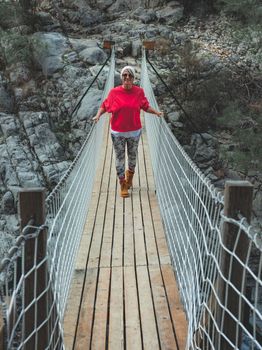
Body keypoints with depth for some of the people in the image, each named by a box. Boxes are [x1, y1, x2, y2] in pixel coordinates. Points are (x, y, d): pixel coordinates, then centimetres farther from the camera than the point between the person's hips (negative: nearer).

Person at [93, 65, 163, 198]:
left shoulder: (139, 91, -4)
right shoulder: (114, 92, -9)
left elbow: (145, 106, 7)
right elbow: (104, 106, -1)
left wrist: (156, 112, -6)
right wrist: (98, 115, -17)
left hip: (134, 131, 2)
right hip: (117, 132, -1)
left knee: (132, 156, 17)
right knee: (119, 158, 4)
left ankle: (130, 175, 46)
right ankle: (123, 184, 19)